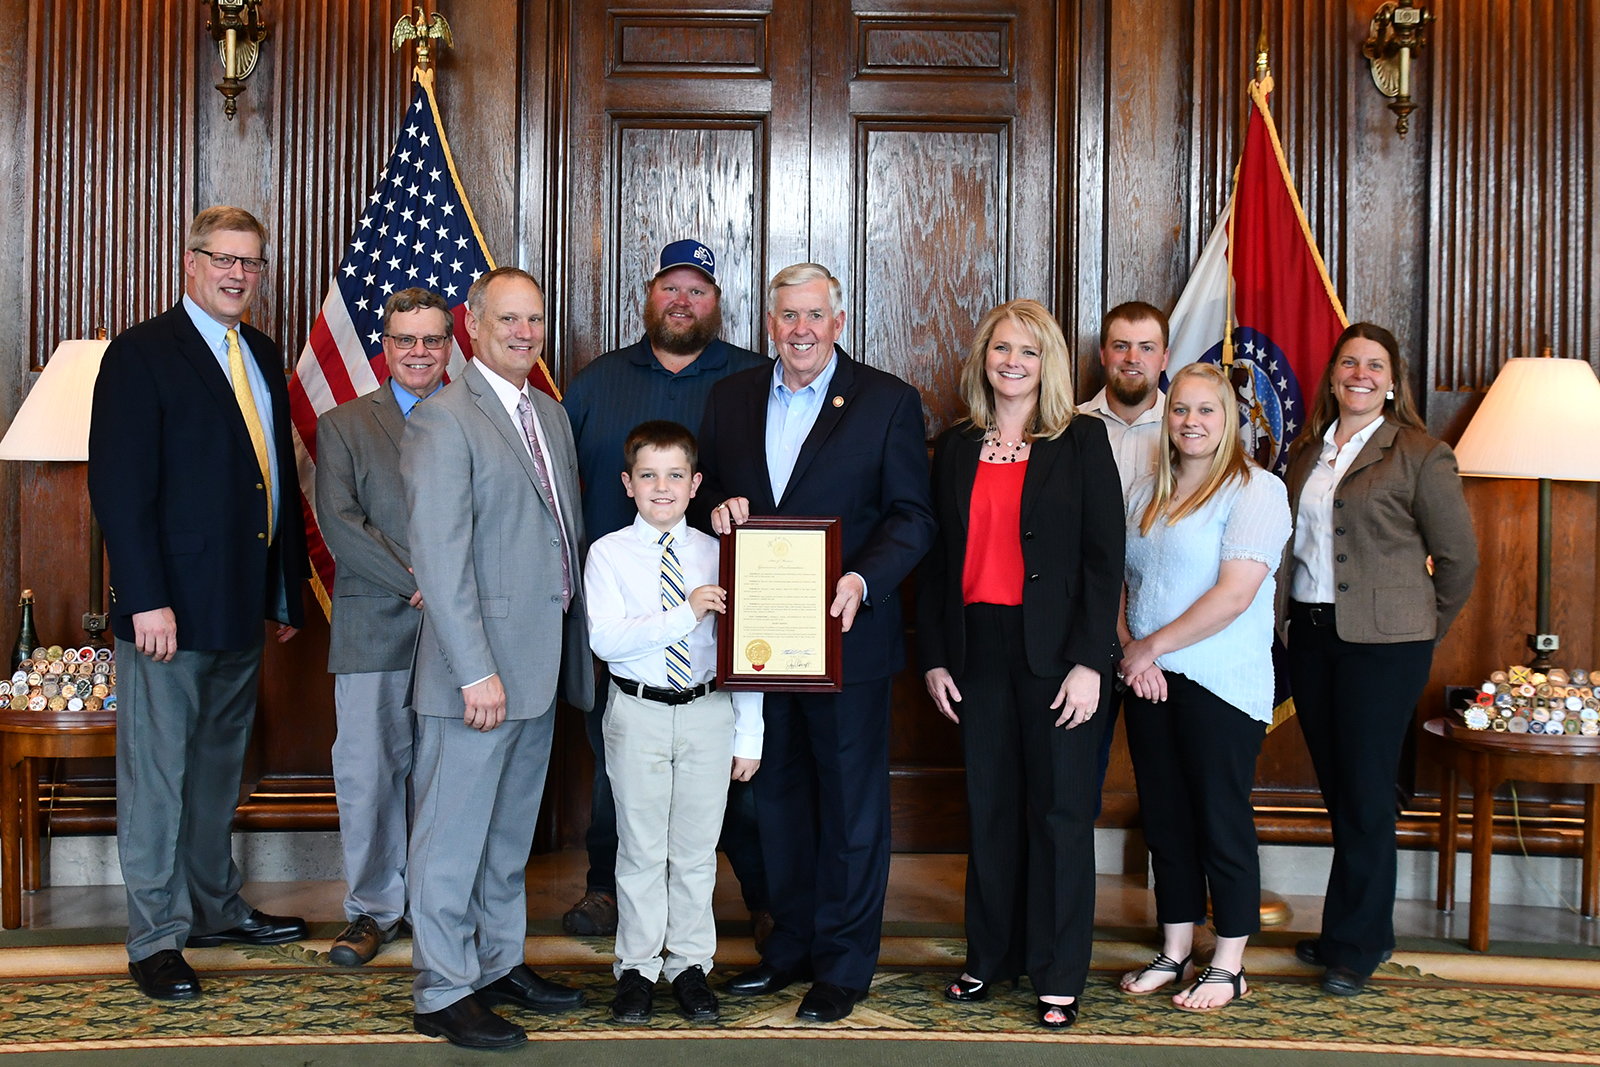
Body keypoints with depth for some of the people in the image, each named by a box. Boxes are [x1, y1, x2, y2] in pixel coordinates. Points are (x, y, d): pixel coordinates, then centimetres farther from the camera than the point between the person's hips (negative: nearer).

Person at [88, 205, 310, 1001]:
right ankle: (156, 937, 12)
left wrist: (288, 589, 13)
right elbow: (117, 485, -14)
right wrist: (146, 600, -20)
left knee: (219, 766, 17)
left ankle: (215, 908, 30)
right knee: (157, 773, 2)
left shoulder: (262, 355, 14)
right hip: (171, 606, -7)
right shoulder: (142, 353, -8)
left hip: (242, 606, 7)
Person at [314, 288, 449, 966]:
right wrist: (416, 581, -12)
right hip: (376, 628, -1)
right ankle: (374, 908, 15)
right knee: (369, 771, 1)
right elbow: (340, 522, -3)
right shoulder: (343, 426, 9)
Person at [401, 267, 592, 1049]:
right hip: (479, 667, -8)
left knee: (510, 830, 19)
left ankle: (498, 964, 31)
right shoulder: (443, 419, -12)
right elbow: (440, 557, -18)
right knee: (452, 837, 2)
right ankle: (442, 992, 12)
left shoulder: (552, 415, 14)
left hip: (540, 664, 8)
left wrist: (577, 648, 12)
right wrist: (475, 671, -22)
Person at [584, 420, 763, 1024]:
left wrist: (749, 736, 1)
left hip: (708, 713, 2)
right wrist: (685, 614, -22)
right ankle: (637, 968, 20)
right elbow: (605, 638, -15)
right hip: (638, 713, -1)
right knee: (641, 849, 7)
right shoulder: (609, 554, -2)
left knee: (696, 849, 9)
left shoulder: (717, 554, 3)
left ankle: (691, 965, 22)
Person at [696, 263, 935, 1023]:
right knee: (778, 792, 15)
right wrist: (717, 506, -8)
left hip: (846, 634, -4)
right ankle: (791, 944, 30)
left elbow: (912, 516, -6)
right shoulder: (730, 398, 9)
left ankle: (843, 964, 17)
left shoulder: (888, 402, -4)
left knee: (851, 802, 5)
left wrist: (863, 579, -22)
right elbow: (705, 488, 16)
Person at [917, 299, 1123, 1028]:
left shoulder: (1082, 441, -1)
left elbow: (1105, 556, -6)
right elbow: (936, 559, 11)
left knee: (1060, 812, 4)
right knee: (989, 809, 11)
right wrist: (933, 656, 4)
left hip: (1055, 650, -3)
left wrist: (1089, 662, -13)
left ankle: (1058, 976, 14)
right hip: (977, 649, 3)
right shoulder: (955, 448, 10)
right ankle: (990, 956, 23)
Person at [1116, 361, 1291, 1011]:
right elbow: (1114, 582, 12)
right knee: (1164, 818, 12)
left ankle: (1229, 968, 13)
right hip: (1149, 683, 6)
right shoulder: (1145, 495, 14)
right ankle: (1175, 953, 24)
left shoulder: (1255, 490, -7)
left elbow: (1235, 593, -17)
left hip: (1221, 684, -6)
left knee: (1221, 821, 1)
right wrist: (1129, 649, -5)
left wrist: (1153, 645, -13)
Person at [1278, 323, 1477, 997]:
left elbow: (1459, 556, -2)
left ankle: (1354, 946, 12)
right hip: (1309, 634, 6)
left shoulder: (1420, 456, -6)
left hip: (1381, 641, -6)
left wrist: (1423, 629, 3)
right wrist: (1287, 619, 10)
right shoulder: (1305, 454, 11)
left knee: (1365, 792, -1)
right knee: (1336, 788, 12)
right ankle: (1366, 930, 26)